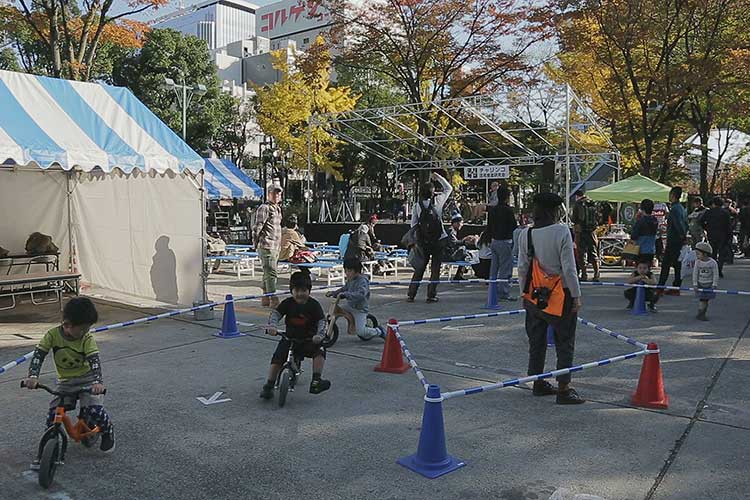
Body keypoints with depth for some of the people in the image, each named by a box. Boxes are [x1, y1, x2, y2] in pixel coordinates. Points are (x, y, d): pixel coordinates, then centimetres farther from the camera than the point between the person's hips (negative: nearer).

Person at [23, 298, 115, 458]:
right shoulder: (53, 335, -12)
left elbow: (94, 360, -26)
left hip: (88, 380, -3)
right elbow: (38, 355, -14)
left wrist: (97, 382, -42)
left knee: (94, 410, -20)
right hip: (65, 382, 3)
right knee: (53, 414, -10)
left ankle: (108, 430, 11)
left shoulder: (87, 338, -18)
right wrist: (33, 376, -31)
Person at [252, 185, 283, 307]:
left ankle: (265, 299, 21)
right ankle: (274, 301, -10)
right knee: (271, 273, -11)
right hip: (266, 246, -9)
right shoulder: (264, 208, -10)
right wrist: (256, 243, -9)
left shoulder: (277, 208, 19)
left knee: (268, 273, 14)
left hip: (275, 246, 9)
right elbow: (257, 227, -12)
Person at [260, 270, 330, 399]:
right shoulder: (288, 303, -3)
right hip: (289, 338, 1)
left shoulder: (314, 305, -7)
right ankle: (268, 386, 2)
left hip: (309, 340, -1)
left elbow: (322, 321, -13)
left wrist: (319, 335, -31)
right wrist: (272, 325, -30)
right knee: (277, 358, -14)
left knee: (320, 350, -27)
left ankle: (316, 381, -22)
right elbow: (275, 313, -9)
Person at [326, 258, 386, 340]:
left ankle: (379, 331, 15)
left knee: (361, 332, -12)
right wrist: (333, 293, 3)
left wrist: (345, 294, -45)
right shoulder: (350, 280, 2)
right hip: (350, 305, 8)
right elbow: (344, 288, 17)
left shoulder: (363, 281, -23)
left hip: (360, 309, -8)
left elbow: (360, 295, -39)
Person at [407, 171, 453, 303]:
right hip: (438, 240, -2)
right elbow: (448, 188, 11)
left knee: (419, 268, 10)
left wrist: (416, 241, 11)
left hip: (423, 241, 2)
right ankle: (431, 295, 5)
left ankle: (411, 295, 10)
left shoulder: (417, 205, -1)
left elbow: (413, 224, 2)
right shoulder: (438, 201, -5)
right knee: (435, 268, 5)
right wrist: (438, 177, 16)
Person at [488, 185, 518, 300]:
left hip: (494, 242, 8)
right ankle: (503, 293, -3)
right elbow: (514, 227, -11)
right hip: (505, 242, -7)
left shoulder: (492, 210, 9)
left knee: (494, 268, 12)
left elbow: (489, 227, 13)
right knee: (505, 268, -3)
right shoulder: (508, 210, -13)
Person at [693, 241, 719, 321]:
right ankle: (701, 314, 3)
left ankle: (701, 314, 15)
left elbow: (715, 275, -6)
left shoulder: (713, 263, -11)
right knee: (703, 300, -6)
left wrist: (714, 285, -9)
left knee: (706, 300, 6)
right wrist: (695, 285, -6)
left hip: (709, 285, 1)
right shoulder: (697, 262, -8)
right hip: (700, 285, -1)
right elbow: (695, 274, -4)